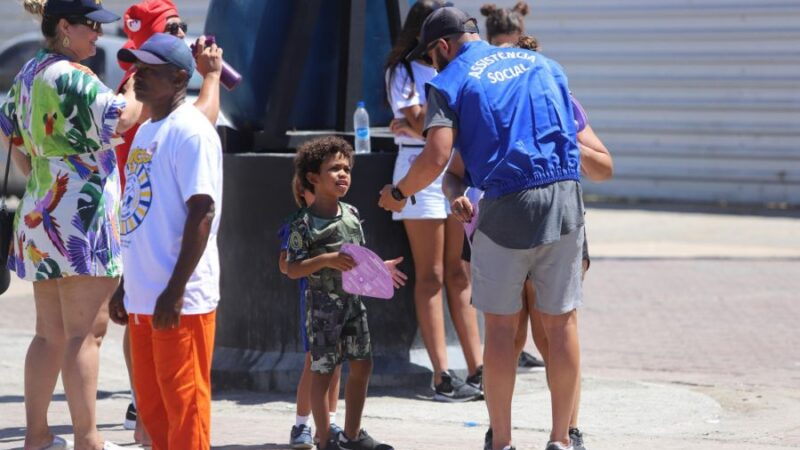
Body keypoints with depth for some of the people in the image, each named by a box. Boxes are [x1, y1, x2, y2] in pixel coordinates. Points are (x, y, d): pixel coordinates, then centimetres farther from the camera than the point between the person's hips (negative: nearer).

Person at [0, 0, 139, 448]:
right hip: (80, 213, -9)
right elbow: (121, 117, -26)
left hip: (39, 211, 10)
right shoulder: (69, 76, -14)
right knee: (85, 332, -8)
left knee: (50, 332, 13)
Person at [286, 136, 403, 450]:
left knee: (361, 365, 11)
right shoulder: (304, 225, -13)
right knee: (322, 371, -1)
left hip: (353, 300, 7)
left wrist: (378, 268, 2)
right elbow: (292, 269, -16)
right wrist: (326, 261, -27)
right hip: (323, 304, -7)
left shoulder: (351, 214, 7)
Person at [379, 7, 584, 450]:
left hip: (506, 206, -3)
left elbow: (437, 157, -10)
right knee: (562, 321, 9)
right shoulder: (543, 64, 18)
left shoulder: (451, 81, 3)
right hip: (564, 197, 3)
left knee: (500, 326, 7)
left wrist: (398, 192, 8)